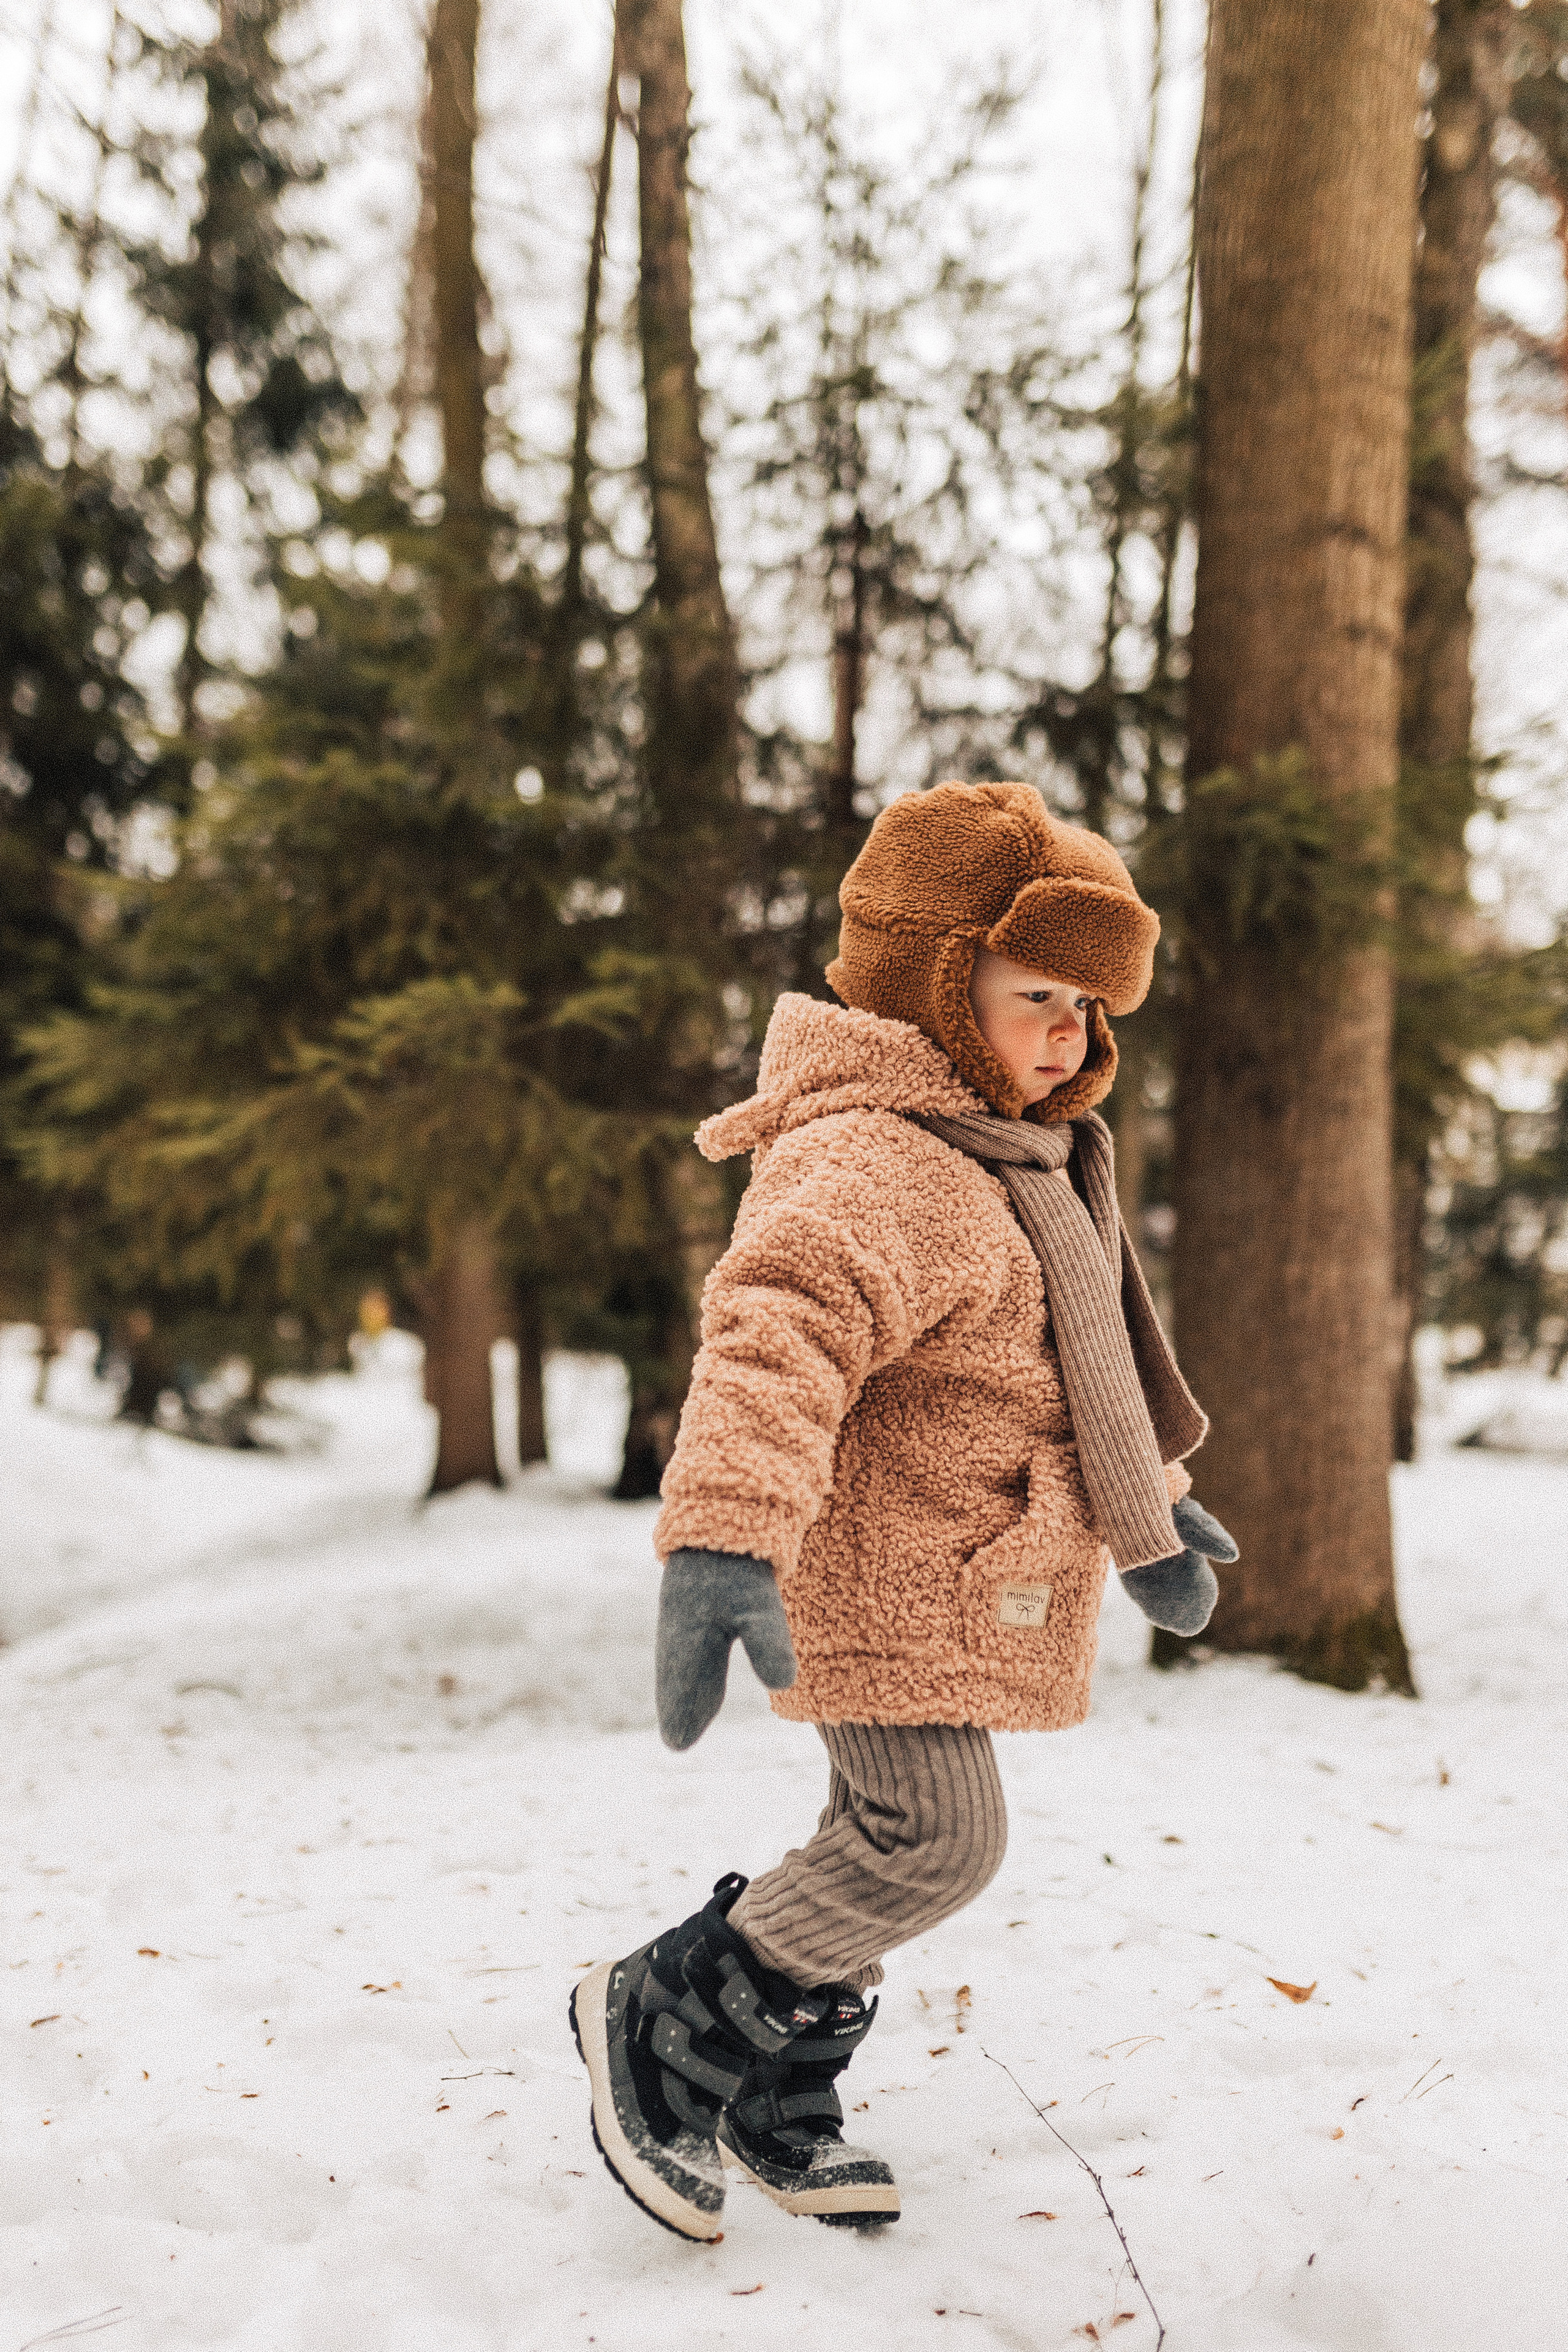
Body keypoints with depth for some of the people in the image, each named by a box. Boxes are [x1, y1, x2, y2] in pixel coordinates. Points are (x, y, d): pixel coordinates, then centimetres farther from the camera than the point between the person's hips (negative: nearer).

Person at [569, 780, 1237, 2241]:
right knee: (934, 1842, -11)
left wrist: (1144, 1509, 35)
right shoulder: (871, 1163, -21)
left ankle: (774, 2106, 31)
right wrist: (722, 1541, -52)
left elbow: (1065, 1369, 31)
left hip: (956, 1588, 10)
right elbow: (780, 1330, -39)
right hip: (877, 1583, -10)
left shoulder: (1002, 1166, 17)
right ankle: (660, 2024, 6)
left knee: (881, 1846, 15)